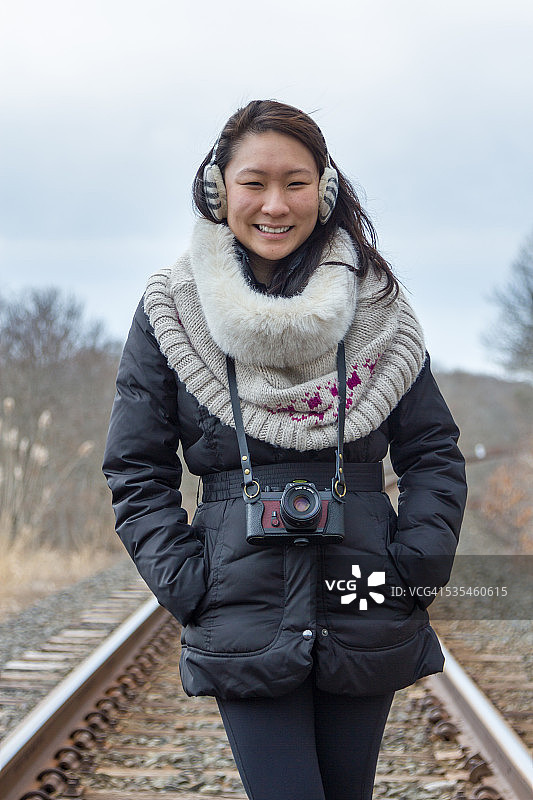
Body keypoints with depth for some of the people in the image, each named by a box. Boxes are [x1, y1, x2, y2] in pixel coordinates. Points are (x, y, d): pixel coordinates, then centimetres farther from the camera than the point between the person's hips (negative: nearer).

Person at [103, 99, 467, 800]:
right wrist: (188, 584, -7)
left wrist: (413, 571, -4)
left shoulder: (375, 307, 3)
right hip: (244, 616, -2)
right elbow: (137, 471, 4)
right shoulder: (171, 313, 0)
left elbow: (435, 454, 8)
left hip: (365, 616, 2)